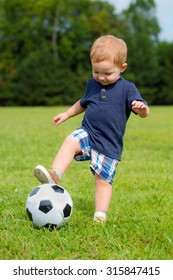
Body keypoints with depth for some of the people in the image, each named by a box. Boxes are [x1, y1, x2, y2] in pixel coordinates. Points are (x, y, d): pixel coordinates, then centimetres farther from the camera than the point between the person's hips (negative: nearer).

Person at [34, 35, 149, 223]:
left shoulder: (126, 88, -6)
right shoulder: (92, 84, 9)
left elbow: (143, 111, -14)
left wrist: (142, 108, -37)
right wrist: (67, 114, 27)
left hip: (110, 144, -3)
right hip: (87, 134, 3)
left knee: (103, 180, -2)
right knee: (70, 142, -28)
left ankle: (100, 215, 7)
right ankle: (55, 174, -41)